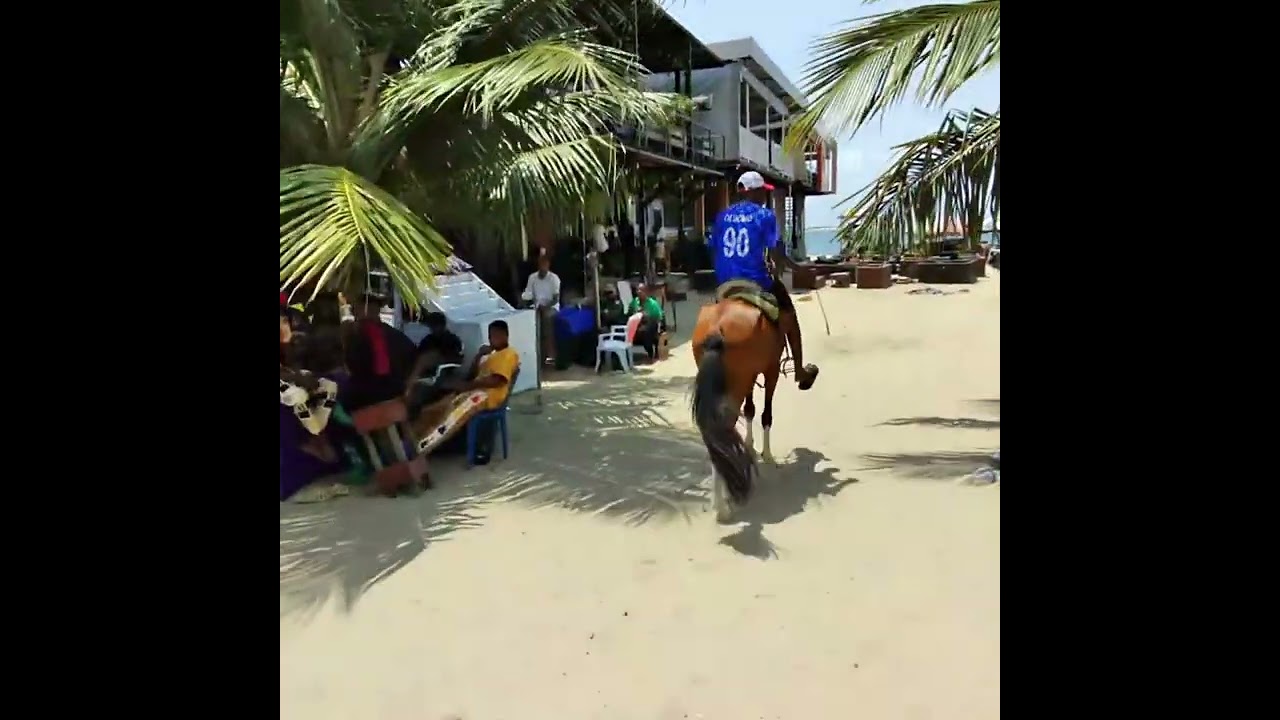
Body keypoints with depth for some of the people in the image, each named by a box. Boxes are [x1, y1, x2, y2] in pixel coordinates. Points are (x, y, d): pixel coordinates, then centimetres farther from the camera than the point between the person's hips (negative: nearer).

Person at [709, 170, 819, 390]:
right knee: (788, 313, 19)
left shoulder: (722, 216, 8)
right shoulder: (765, 215, -7)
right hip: (757, 282, -4)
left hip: (726, 284, 4)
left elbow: (714, 251, 10)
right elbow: (776, 252, -11)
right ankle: (800, 371, 26)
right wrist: (795, 266, 8)